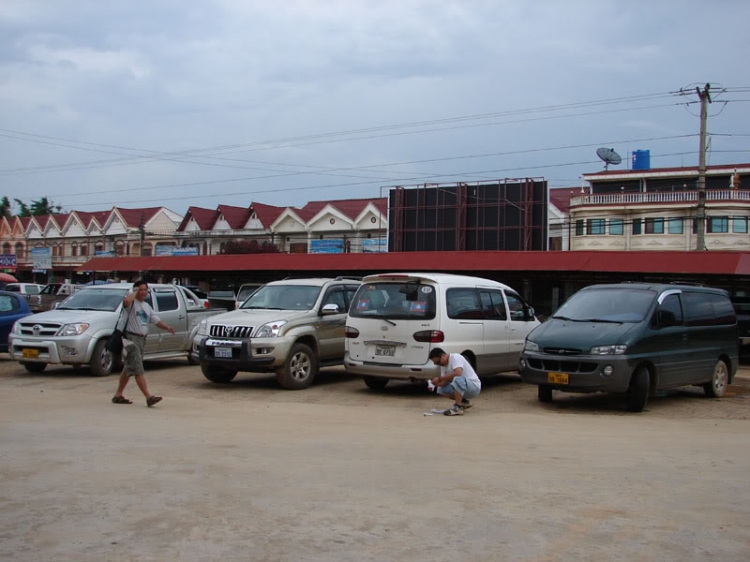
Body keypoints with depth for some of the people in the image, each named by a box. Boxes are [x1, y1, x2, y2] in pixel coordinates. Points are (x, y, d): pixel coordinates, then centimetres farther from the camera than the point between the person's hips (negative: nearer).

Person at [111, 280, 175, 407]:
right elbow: (126, 301, -33)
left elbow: (156, 320, 17)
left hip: (141, 339, 9)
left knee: (128, 369, 15)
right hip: (131, 338, -9)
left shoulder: (147, 306, 19)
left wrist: (167, 327, -1)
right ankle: (148, 397, -18)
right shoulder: (131, 302, -7)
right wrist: (135, 292, -16)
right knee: (138, 370, -12)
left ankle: (118, 395, 24)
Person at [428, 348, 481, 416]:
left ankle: (458, 408, -27)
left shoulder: (455, 357, -17)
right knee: (440, 389, 2)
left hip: (474, 386, -10)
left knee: (457, 379, -36)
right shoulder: (443, 365, 9)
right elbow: (446, 381, 8)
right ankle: (464, 402, 11)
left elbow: (457, 373, -34)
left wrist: (439, 378, -27)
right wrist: (437, 383, -13)